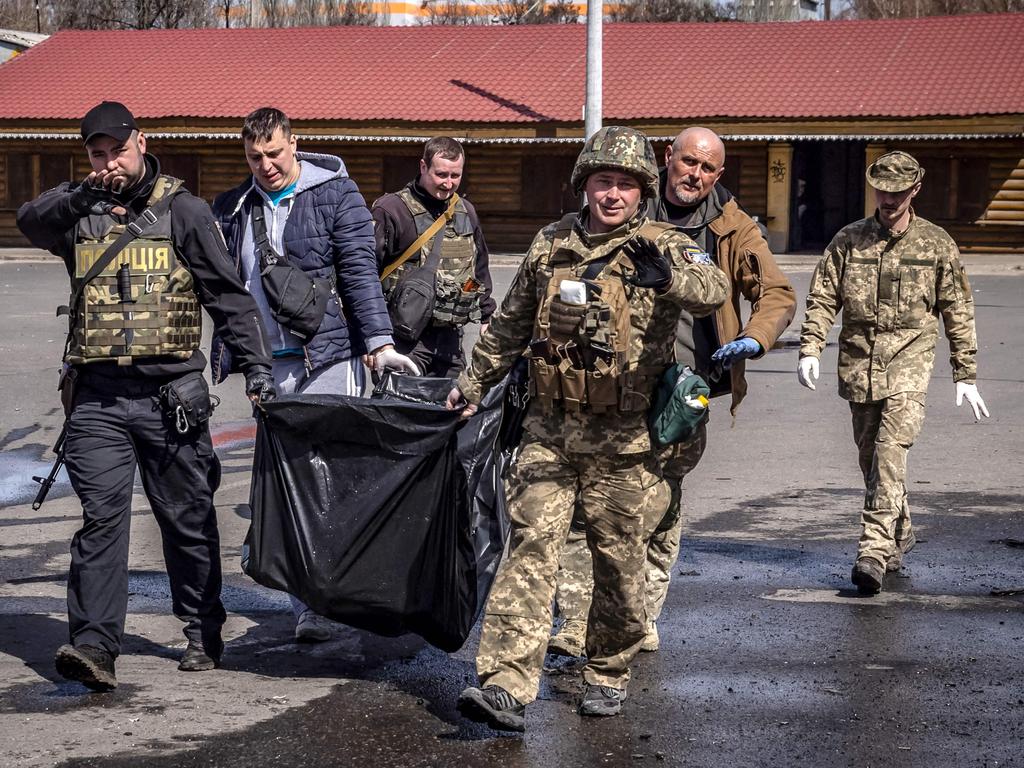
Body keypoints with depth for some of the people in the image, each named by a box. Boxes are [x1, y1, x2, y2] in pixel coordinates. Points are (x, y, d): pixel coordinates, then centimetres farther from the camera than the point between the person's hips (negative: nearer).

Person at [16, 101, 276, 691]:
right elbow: (31, 222, -11)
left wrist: (256, 365, -5)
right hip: (98, 397, 1)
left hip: (170, 393, -1)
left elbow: (229, 295, 2)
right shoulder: (79, 213, 11)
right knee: (101, 517, -8)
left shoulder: (183, 211, 4)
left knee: (188, 520, 8)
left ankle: (204, 635, 22)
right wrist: (83, 194, -23)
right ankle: (94, 643, -12)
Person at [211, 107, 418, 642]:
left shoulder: (336, 195, 0)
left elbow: (360, 271, -7)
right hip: (267, 366, 4)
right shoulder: (231, 210, 13)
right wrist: (221, 366, 14)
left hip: (329, 357, -4)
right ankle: (307, 608, 8)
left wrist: (379, 342, -16)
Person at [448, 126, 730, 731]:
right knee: (531, 546, -7)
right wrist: (474, 384, 28)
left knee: (620, 559, 8)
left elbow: (713, 291, -28)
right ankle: (507, 687, -11)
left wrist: (667, 273, -48)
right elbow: (511, 324, 20)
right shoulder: (551, 245, 6)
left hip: (624, 438, -2)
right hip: (550, 430, 2)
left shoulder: (664, 246, -5)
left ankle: (609, 674, 27)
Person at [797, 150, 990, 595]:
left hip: (909, 361, -3)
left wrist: (965, 375, 7)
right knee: (870, 456, 11)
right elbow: (822, 297, 6)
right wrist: (810, 349, -8)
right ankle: (900, 534, 32)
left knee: (890, 453, -17)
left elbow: (958, 311, 9)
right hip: (858, 359, 3)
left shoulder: (936, 244, 5)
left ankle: (874, 551, -21)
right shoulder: (849, 240, 7)